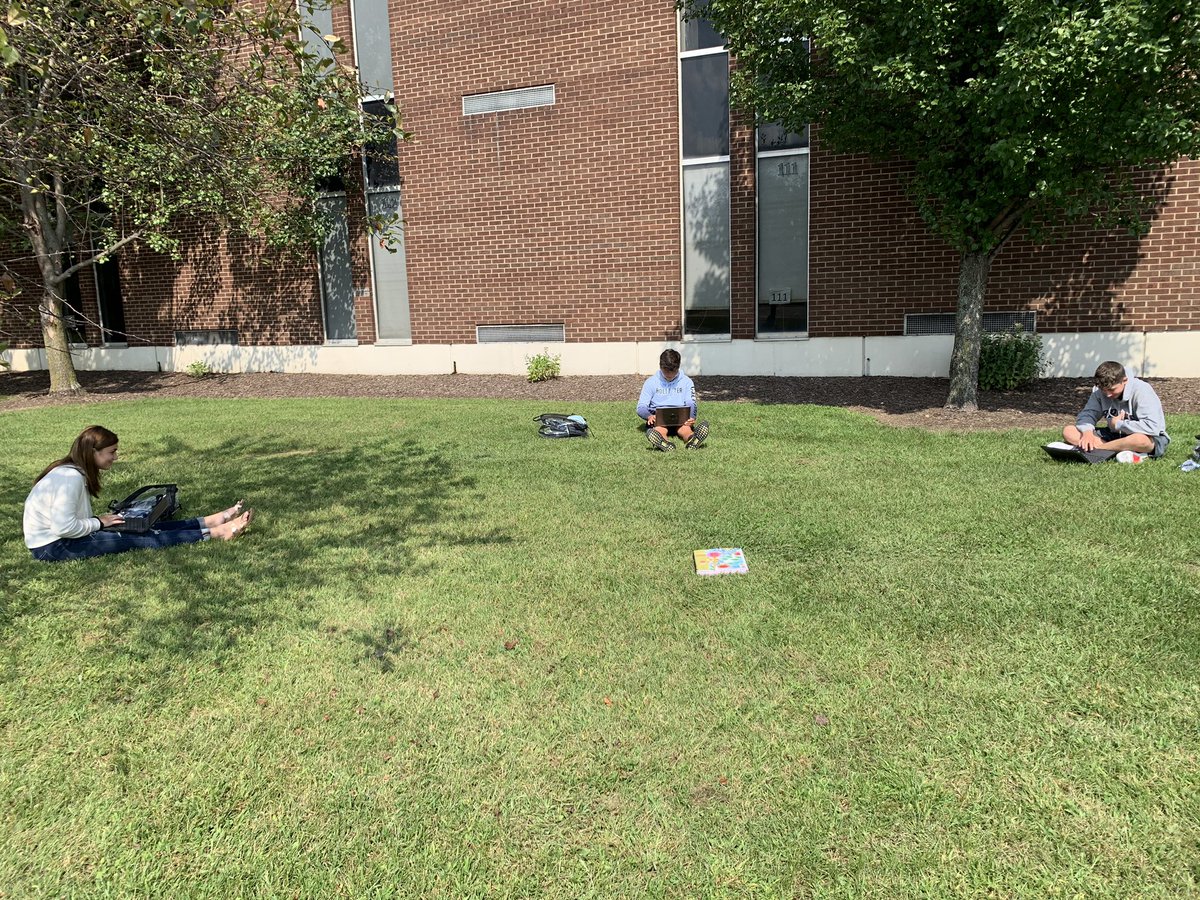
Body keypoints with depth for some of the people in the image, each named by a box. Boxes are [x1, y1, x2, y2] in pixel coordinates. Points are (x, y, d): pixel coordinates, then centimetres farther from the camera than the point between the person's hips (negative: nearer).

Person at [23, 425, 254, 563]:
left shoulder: (75, 472, 6)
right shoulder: (69, 478, -25)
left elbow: (72, 518, 10)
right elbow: (63, 527, -28)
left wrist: (100, 521, -5)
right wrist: (99, 523, -14)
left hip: (65, 536, 9)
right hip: (53, 548, -9)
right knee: (140, 539, -14)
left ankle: (213, 521, -4)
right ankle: (216, 533, -17)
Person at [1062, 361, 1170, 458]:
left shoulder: (1141, 391, -22)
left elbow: (1152, 427, -32)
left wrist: (1118, 425, -20)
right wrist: (1087, 431, -25)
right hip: (1115, 435, 6)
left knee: (1141, 440, -45)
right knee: (1068, 432, -13)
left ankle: (1096, 448, -24)